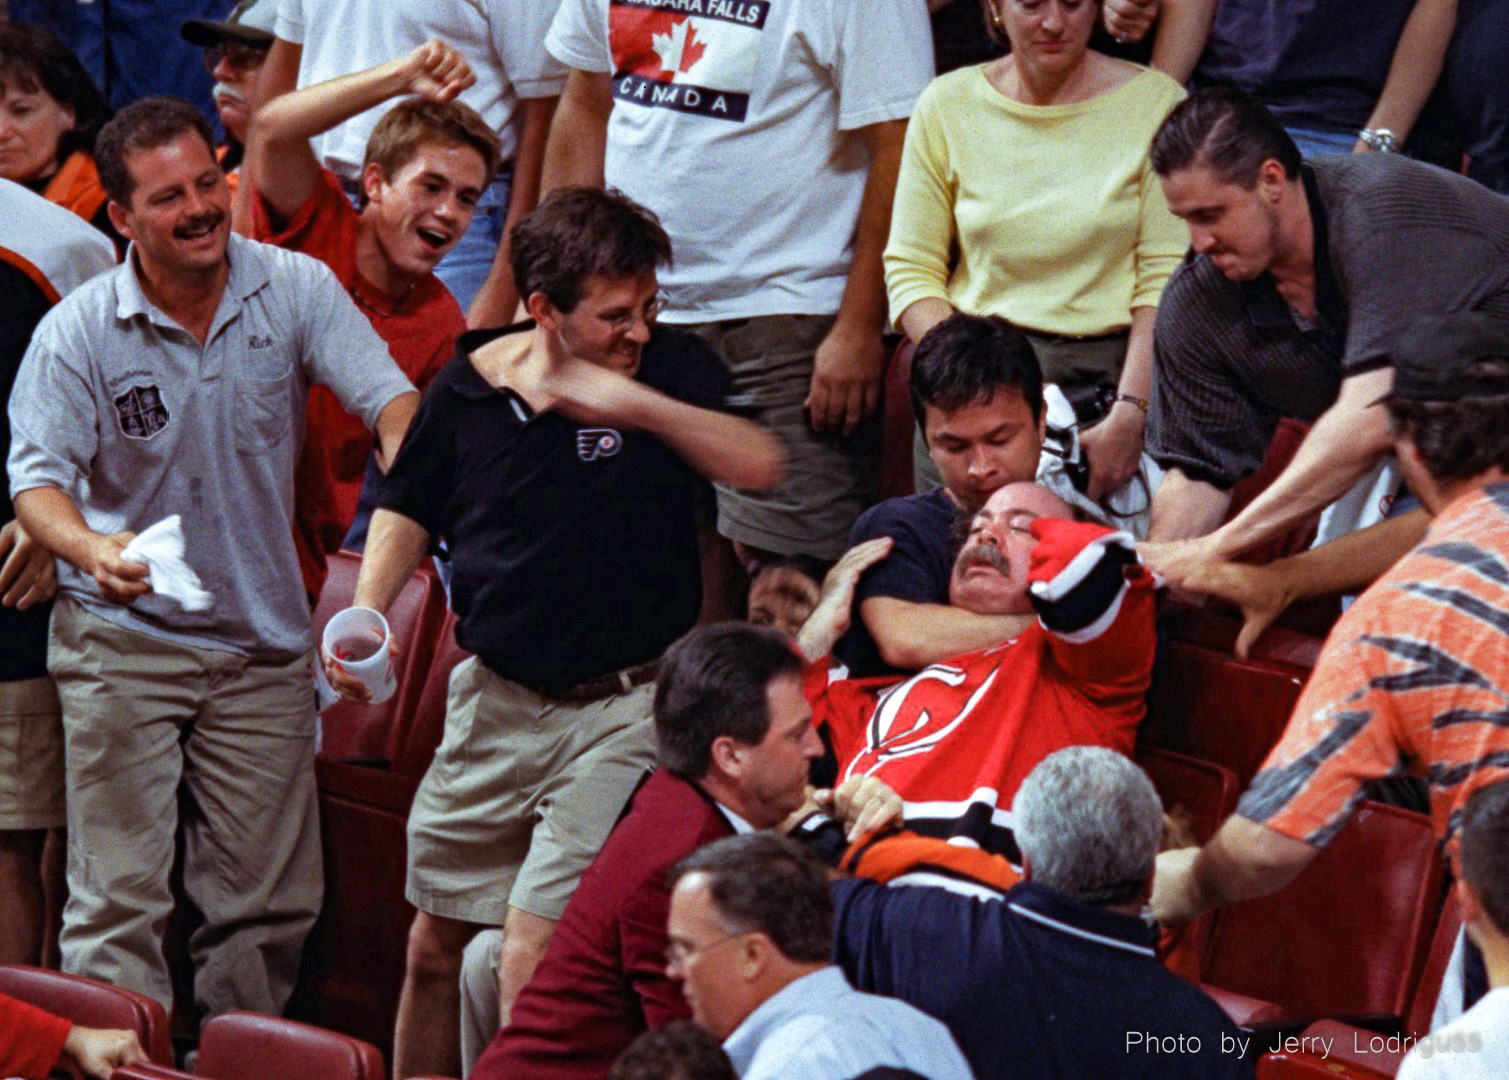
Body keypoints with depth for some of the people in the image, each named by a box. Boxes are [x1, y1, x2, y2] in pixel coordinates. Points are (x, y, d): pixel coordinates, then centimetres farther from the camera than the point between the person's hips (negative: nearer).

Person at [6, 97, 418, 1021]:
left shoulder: (294, 289, -5)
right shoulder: (78, 332, -9)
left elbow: (391, 402, -12)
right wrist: (89, 548, -35)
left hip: (263, 641, 2)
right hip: (121, 641, -2)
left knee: (271, 899, 7)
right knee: (118, 895, -6)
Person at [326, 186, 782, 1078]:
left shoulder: (671, 369, -5)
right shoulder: (468, 388, 1)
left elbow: (762, 466, -21)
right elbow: (409, 511, 16)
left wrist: (639, 405, -30)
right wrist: (366, 617, 0)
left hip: (626, 705, -4)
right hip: (497, 701, 4)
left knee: (535, 961, -14)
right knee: (435, 950, 15)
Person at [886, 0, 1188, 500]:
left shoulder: (1155, 102, 2)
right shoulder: (947, 105, 8)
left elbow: (1166, 280, -4)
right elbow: (910, 269, 7)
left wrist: (1129, 417, -15)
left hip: (1107, 376, -1)